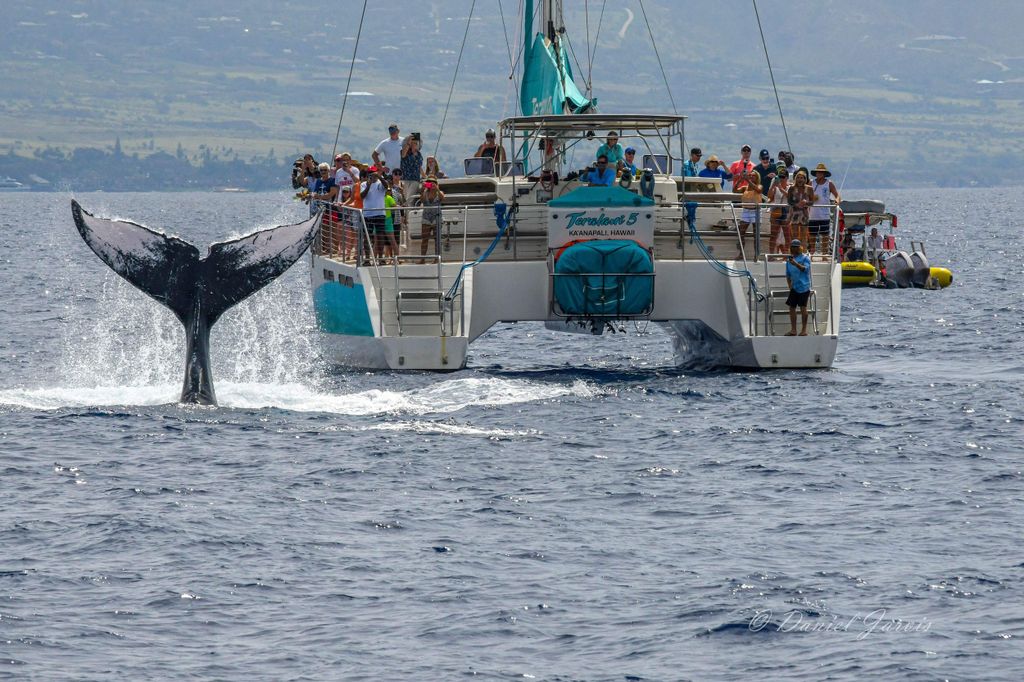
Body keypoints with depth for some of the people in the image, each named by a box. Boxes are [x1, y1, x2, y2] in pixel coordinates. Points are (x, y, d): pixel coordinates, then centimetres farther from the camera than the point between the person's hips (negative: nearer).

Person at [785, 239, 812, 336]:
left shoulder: (805, 258, -5)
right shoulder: (790, 259, 13)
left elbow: (805, 269, -23)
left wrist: (795, 264, -37)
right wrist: (790, 285, 10)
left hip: (803, 287, -6)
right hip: (794, 287, 6)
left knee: (803, 307, -7)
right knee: (792, 307, 6)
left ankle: (804, 330, 0)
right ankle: (793, 330, 13)